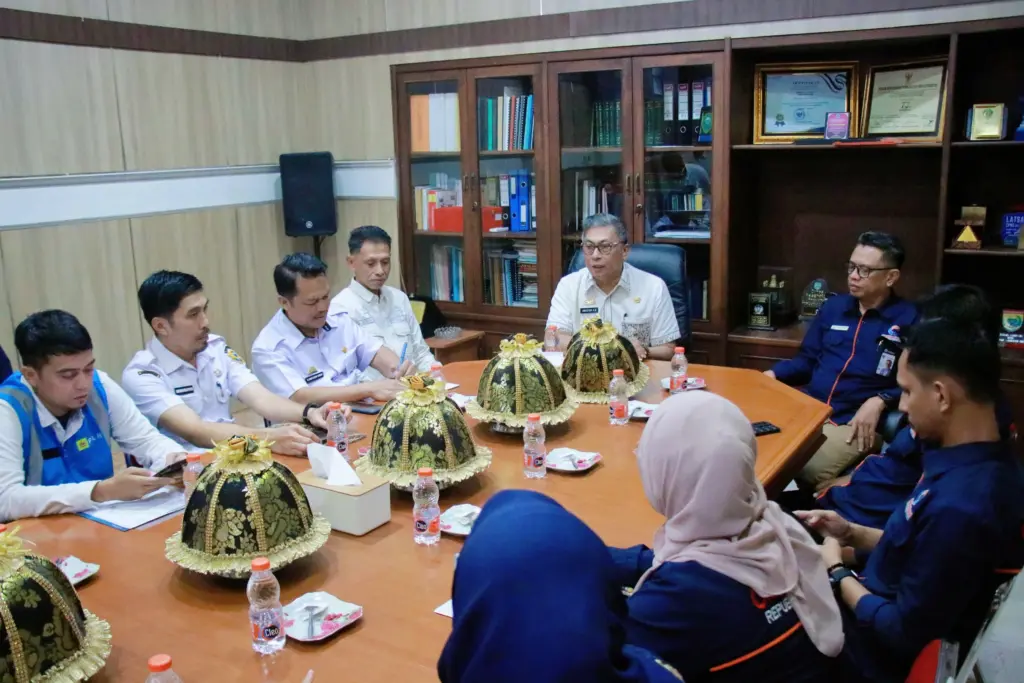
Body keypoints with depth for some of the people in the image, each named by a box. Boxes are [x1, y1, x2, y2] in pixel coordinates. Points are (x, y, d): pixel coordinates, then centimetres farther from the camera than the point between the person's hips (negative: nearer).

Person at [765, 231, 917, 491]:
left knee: (808, 471, -31)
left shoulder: (908, 320, 0)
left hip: (854, 422, -5)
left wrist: (879, 401, -19)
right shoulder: (833, 307, 17)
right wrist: (772, 374, 4)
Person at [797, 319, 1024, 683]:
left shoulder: (959, 507, -35)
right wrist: (853, 534, 1)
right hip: (881, 612, 8)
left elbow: (904, 634, -25)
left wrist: (836, 571, -12)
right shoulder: (985, 464, -5)